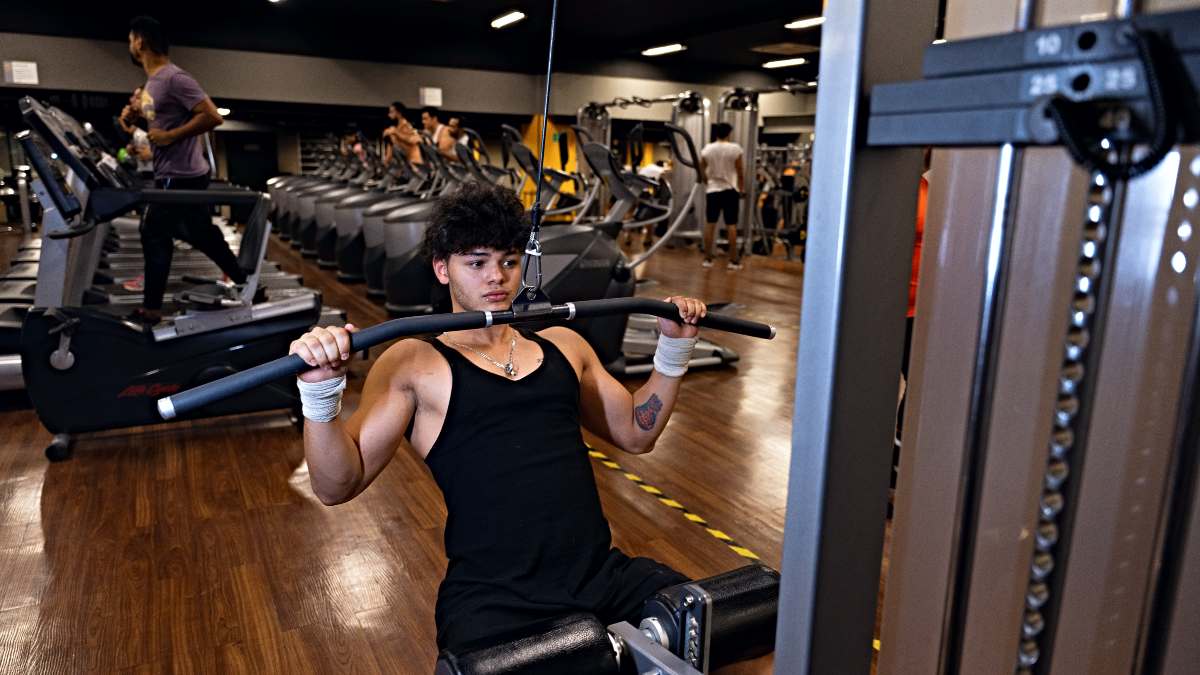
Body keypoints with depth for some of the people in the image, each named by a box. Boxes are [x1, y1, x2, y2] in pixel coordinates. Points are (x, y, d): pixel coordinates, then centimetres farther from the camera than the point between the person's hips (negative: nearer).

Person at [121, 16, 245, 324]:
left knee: (154, 235, -4)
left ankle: (151, 309, 5)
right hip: (173, 174, 10)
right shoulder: (152, 81, 15)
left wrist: (170, 136, -21)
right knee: (201, 233, 14)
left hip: (181, 175, -10)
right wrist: (136, 115, 7)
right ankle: (244, 281, 23)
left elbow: (212, 116, -23)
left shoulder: (174, 78, -16)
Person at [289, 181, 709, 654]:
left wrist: (675, 347, 16)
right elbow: (337, 487, -5)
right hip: (495, 597, -4)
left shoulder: (562, 345, 15)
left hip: (604, 576, 5)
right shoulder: (414, 365, 2)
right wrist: (320, 390, -20)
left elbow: (636, 433, 24)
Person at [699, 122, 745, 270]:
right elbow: (740, 171, -2)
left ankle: (707, 259, 7)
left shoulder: (707, 149, 1)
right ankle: (734, 260, 2)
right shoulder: (735, 149, -7)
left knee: (710, 224, 6)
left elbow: (701, 170, 9)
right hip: (730, 190, -2)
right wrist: (742, 188, 10)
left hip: (712, 190, 2)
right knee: (731, 225, 0)